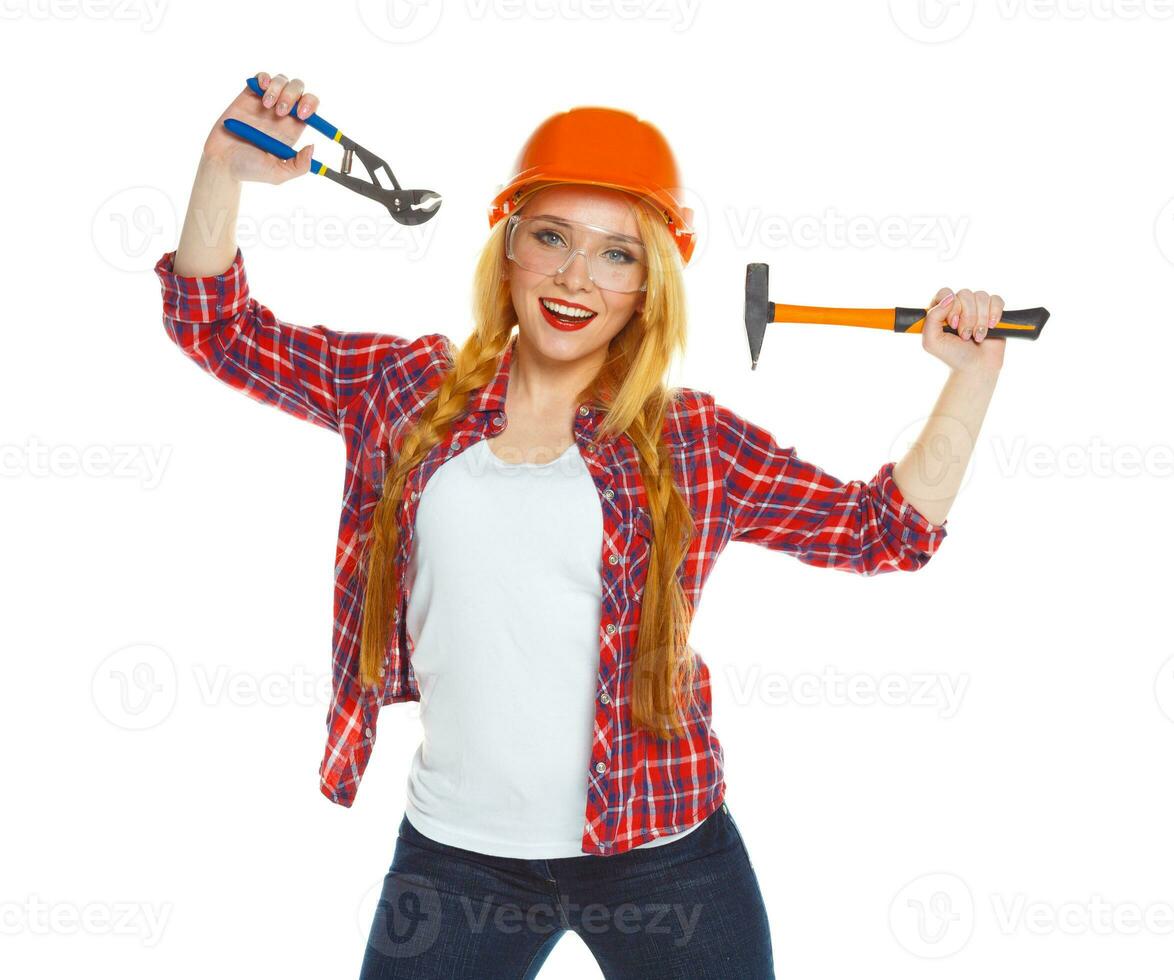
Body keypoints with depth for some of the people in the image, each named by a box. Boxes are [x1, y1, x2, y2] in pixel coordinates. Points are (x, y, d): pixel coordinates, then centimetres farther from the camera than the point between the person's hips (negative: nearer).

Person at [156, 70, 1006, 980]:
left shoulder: (694, 442, -1)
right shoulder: (409, 388, 3)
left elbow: (885, 529, 4)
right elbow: (218, 328, 6)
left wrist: (972, 376, -3)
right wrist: (225, 169, -6)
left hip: (661, 851, -1)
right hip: (454, 853, 1)